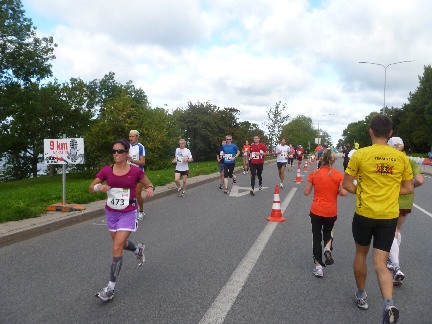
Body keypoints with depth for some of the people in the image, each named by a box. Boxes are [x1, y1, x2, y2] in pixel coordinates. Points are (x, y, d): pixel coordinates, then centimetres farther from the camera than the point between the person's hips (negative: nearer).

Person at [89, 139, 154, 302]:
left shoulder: (136, 171, -12)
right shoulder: (106, 170, -5)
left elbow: (149, 185, 2)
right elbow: (90, 188, 0)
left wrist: (150, 189, -21)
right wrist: (99, 187, -23)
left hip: (128, 214, -4)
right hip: (111, 213, 5)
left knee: (116, 248, -10)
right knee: (120, 243, 22)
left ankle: (110, 288, 2)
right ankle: (138, 249, 56)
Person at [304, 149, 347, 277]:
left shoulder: (314, 174, -6)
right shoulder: (338, 175, -8)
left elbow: (306, 192, -3)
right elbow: (344, 192, -15)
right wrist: (336, 191, 6)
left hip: (316, 210, -1)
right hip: (331, 212, 1)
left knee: (316, 237, 11)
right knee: (328, 232, 27)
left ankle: (318, 266, 10)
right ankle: (328, 248, -3)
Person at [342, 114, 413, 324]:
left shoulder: (360, 155, -9)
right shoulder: (401, 157, 0)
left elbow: (346, 185, -6)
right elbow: (408, 189, 7)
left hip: (364, 214, -2)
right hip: (389, 216, 2)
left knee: (361, 254, 21)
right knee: (380, 264, 7)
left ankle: (361, 296, 36)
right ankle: (388, 305, -15)